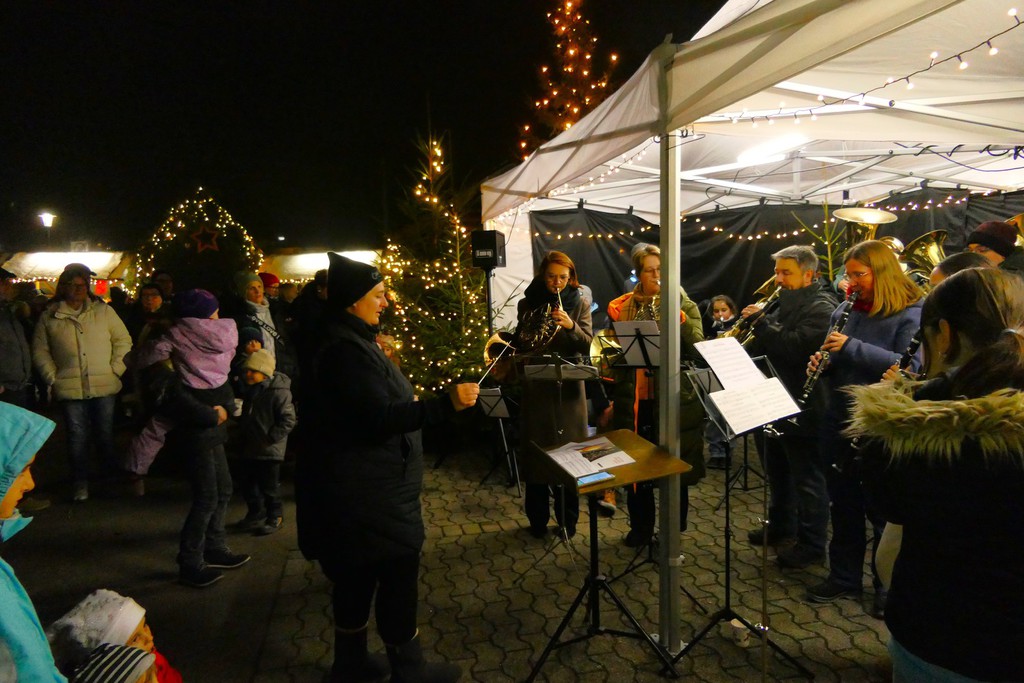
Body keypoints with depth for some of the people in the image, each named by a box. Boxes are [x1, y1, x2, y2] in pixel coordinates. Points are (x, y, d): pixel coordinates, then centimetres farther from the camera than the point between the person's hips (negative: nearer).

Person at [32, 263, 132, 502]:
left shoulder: (104, 311, 2)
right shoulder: (49, 317, 4)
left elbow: (123, 340, 3)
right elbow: (40, 351, 9)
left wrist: (116, 369, -4)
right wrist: (53, 377, -1)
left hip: (104, 386, 0)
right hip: (71, 389, 0)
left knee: (106, 433, 11)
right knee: (77, 436, 7)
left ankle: (113, 474, 28)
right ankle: (80, 481, 19)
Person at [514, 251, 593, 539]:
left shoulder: (580, 304, 3)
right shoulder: (528, 304, 5)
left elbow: (587, 345, -6)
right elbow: (520, 343, 9)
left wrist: (571, 326, -24)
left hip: (568, 388, 0)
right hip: (536, 388, 1)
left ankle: (568, 519, 22)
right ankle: (538, 518, 22)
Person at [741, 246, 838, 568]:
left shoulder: (821, 307, -14)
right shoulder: (784, 303, 14)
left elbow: (796, 347, -28)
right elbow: (764, 347, 20)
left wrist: (761, 321, -22)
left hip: (801, 410, -9)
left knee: (807, 480, 4)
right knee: (778, 473, 21)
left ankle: (812, 545, 17)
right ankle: (781, 526, 37)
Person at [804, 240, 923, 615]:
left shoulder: (911, 314, -9)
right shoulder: (846, 310, 9)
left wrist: (852, 347, -25)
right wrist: (822, 360, -4)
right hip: (841, 425, 6)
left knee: (883, 512, 9)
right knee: (844, 507, 16)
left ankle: (888, 587, 28)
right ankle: (844, 577, 32)